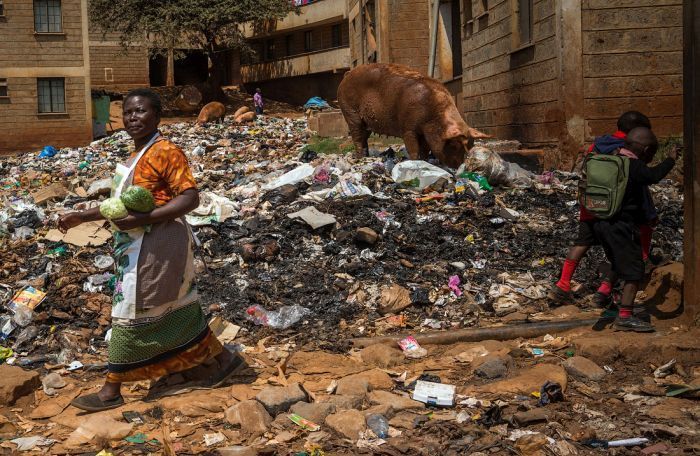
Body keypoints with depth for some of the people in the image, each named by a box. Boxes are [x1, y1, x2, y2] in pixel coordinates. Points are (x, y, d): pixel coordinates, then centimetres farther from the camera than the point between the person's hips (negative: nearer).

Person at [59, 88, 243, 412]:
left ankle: (111, 390, 9)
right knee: (174, 310, 15)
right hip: (141, 246, 10)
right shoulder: (138, 155, 14)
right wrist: (83, 217, 15)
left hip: (155, 246, -10)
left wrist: (140, 220, -27)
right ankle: (224, 359, 27)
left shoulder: (165, 152, -16)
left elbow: (190, 198, -22)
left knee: (132, 313, -1)